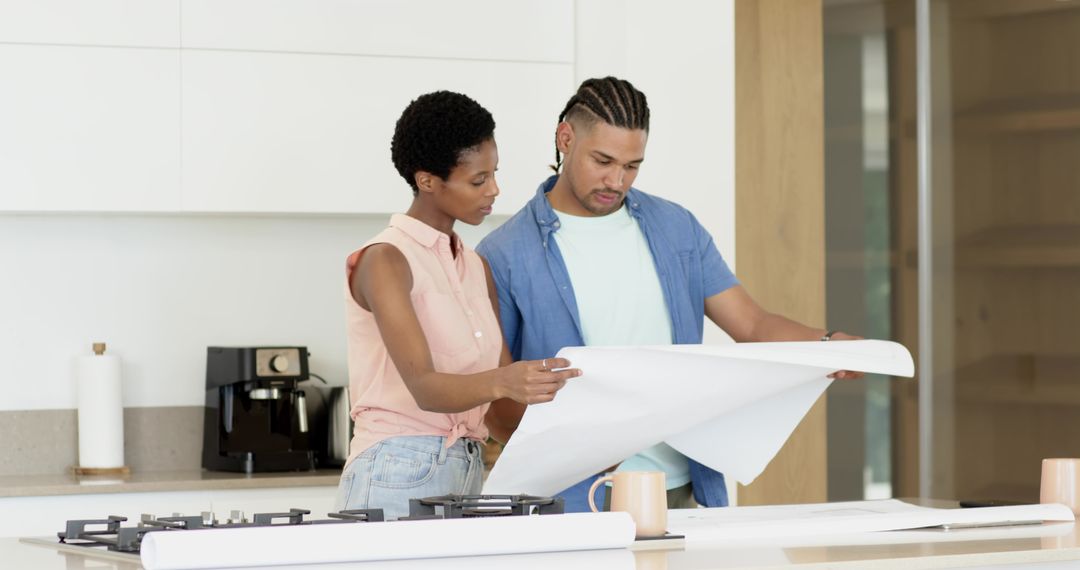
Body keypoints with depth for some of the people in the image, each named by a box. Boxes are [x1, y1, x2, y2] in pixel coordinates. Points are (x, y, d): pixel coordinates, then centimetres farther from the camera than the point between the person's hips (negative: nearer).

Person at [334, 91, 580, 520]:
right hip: (399, 480, -7)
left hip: (468, 478, 7)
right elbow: (424, 387, -21)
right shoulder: (384, 262, -9)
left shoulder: (476, 269, 15)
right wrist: (500, 381, -39)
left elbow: (501, 403, 12)